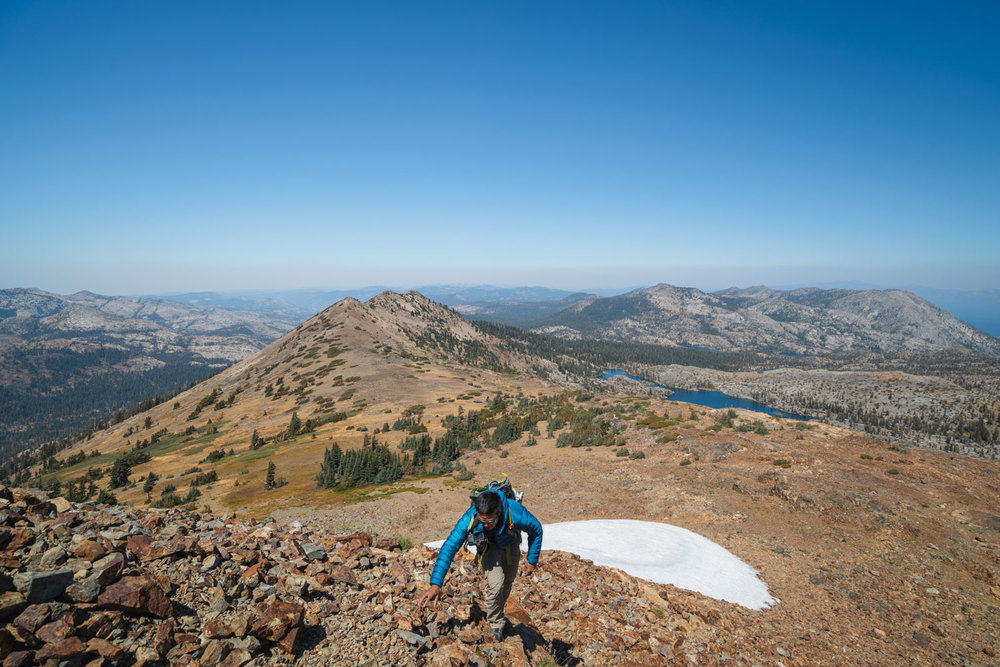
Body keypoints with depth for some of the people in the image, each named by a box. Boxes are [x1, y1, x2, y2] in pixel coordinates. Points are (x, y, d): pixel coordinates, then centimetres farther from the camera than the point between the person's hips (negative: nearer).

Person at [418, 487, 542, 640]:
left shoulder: (515, 513, -42)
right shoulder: (469, 519, -41)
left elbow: (536, 530, -21)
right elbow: (448, 548, -35)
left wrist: (532, 559, -9)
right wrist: (436, 584, -41)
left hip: (510, 545, 1)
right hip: (488, 546, -1)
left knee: (506, 585, 13)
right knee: (496, 583, -20)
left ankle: (496, 614, 44)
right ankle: (496, 624, 6)